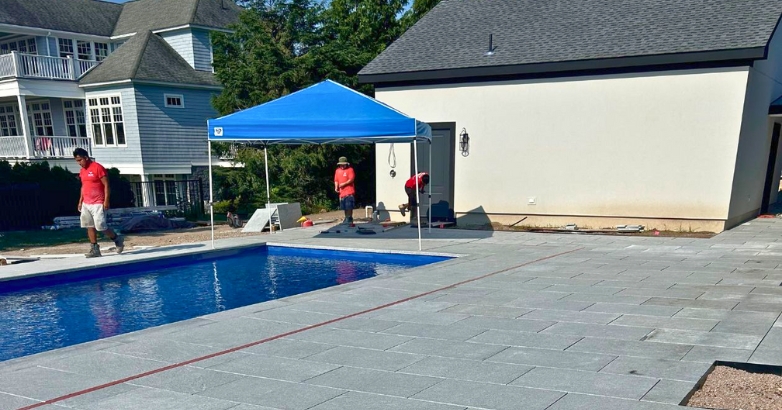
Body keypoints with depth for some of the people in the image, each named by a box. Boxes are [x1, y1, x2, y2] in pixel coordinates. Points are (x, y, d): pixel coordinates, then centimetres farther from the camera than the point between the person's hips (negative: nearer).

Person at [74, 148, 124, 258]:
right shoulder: (82, 171, 13)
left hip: (98, 204, -8)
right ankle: (95, 249, 9)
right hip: (86, 204, 8)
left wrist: (106, 201, -19)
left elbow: (106, 185, -13)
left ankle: (117, 239, 13)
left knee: (100, 226, -10)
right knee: (89, 226, 5)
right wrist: (80, 201, 17)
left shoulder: (98, 167, -11)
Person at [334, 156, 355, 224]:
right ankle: (346, 218, 21)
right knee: (344, 207, 11)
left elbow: (351, 179, -11)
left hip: (349, 192, -6)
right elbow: (336, 180, 17)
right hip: (342, 192, 6)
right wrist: (336, 187, 0)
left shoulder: (350, 169, -3)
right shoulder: (337, 170, 16)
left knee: (349, 206, -9)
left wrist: (344, 184, -18)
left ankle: (349, 218, -1)